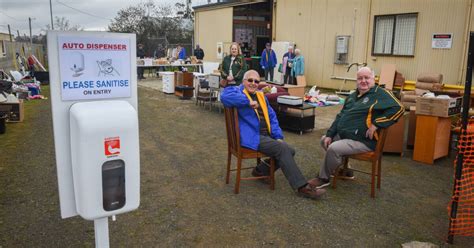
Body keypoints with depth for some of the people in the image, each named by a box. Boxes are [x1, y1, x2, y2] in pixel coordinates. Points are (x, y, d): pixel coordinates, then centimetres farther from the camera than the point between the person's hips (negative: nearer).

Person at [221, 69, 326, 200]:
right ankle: (302, 186, -16)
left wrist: (278, 136, 4)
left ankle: (260, 170, 12)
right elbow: (225, 96, -28)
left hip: (267, 135, 8)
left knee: (290, 151, -6)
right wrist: (248, 102, -27)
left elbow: (272, 117, 18)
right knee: (282, 149, -22)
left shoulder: (261, 96, 21)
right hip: (251, 138, -8)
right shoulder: (237, 91, -3)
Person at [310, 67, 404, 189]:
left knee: (333, 149, -26)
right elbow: (340, 116, 19)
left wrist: (376, 124, -27)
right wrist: (329, 135, 9)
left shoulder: (380, 94, -11)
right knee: (324, 140, 14)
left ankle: (323, 178, -3)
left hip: (363, 141, -9)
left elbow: (398, 108, -24)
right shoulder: (352, 96, 15)